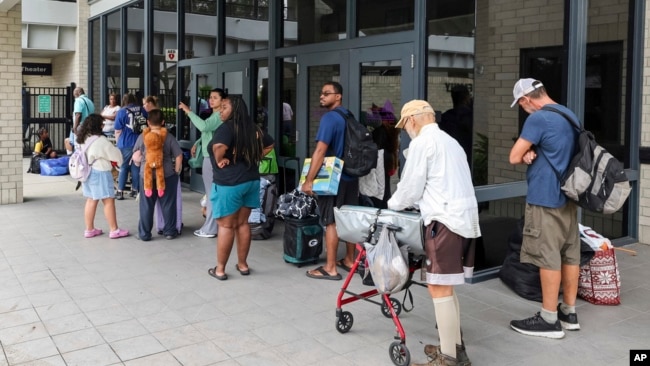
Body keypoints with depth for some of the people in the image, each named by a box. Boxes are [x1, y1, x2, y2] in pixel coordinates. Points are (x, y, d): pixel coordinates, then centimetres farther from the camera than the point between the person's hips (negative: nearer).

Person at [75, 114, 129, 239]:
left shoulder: (84, 139, 7)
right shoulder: (100, 140, -17)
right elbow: (115, 154, -10)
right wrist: (119, 155, 11)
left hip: (87, 172, 8)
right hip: (99, 173, -8)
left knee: (91, 201, 14)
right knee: (109, 201, -1)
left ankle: (89, 229, 19)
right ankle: (114, 230, 4)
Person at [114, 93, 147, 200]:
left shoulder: (122, 111, -4)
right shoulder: (142, 110, 5)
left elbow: (118, 131, -2)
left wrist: (119, 141, 13)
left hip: (126, 144, -3)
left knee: (123, 167, 6)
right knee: (136, 167, 10)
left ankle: (120, 192, 7)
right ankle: (135, 190, 15)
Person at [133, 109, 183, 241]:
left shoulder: (142, 137, -3)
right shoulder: (169, 137, -5)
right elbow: (179, 156, -5)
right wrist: (176, 171, 6)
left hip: (146, 175, 1)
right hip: (166, 175, -1)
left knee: (146, 205, 9)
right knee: (168, 204, 9)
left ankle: (144, 234, 14)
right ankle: (170, 231, 17)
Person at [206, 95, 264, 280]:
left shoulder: (226, 128, -15)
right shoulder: (251, 128, 10)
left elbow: (219, 147, -33)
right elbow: (264, 147, 21)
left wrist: (219, 160, -14)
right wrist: (249, 161, 11)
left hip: (228, 183, -7)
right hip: (251, 180, 7)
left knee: (226, 226, 1)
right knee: (243, 223, 15)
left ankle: (220, 269, 10)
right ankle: (243, 264, 22)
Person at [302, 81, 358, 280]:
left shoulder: (329, 118, -15)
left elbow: (320, 151, -22)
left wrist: (308, 180, -21)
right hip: (351, 176, 8)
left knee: (331, 222, -3)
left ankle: (330, 268, 2)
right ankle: (349, 260, 25)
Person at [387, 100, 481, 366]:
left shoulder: (421, 143, -5)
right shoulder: (450, 141, 23)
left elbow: (411, 187, -3)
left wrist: (394, 204, 16)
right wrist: (415, 202, 29)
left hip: (445, 220, -9)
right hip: (465, 217, 9)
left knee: (439, 288, -5)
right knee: (446, 287, 17)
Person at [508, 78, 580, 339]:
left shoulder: (538, 118, -16)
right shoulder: (570, 115, 14)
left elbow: (514, 157, -14)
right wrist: (532, 154, -2)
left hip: (546, 198, -9)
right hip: (569, 195, 9)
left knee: (548, 258, -3)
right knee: (570, 254, 12)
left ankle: (549, 320, 4)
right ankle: (569, 312, 22)